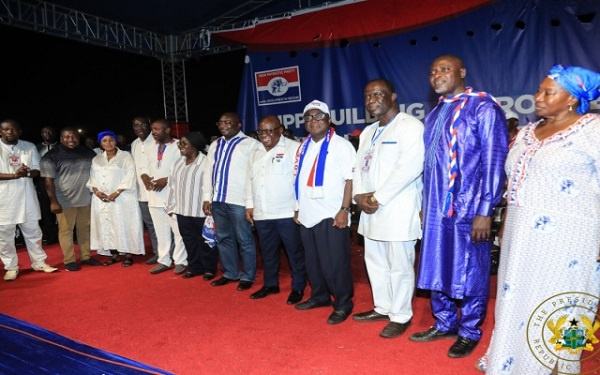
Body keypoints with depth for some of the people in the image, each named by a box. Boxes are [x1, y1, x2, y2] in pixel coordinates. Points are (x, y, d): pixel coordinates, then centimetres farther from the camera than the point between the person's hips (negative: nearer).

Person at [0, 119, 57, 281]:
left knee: (33, 231, 12)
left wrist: (27, 173, -18)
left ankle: (39, 262, 24)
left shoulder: (30, 147, 6)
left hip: (26, 197, 3)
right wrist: (14, 175, -23)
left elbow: (37, 171, 4)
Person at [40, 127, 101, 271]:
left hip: (86, 199, 4)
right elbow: (48, 180, -8)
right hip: (64, 200, -3)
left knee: (85, 228, 11)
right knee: (66, 230, 3)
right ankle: (69, 260, 12)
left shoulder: (88, 153, 6)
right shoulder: (52, 156, -4)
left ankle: (86, 256, 22)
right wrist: (53, 201, -15)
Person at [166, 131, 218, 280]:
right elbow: (172, 185, 13)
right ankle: (194, 267, 30)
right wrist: (171, 205, 12)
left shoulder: (205, 162, -13)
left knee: (205, 241, 7)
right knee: (189, 241, 16)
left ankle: (209, 268, 22)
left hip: (201, 210, -6)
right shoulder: (178, 163, 10)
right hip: (183, 210, 7)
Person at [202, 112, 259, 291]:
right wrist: (207, 197, 12)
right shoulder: (215, 145, 17)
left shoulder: (250, 144, -4)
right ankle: (229, 273, 28)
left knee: (244, 240, 2)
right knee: (223, 238, 14)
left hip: (239, 200, -6)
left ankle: (247, 277, 14)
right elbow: (209, 172, 18)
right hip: (218, 199, 7)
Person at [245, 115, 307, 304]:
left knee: (295, 252, 4)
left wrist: (299, 208, -15)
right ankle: (270, 285, 32)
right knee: (268, 252, 17)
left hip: (287, 212, -6)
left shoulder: (293, 148, -7)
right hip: (261, 213, 7)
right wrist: (249, 205, 14)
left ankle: (298, 288, 18)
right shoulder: (256, 151, 15)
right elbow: (250, 179, 19)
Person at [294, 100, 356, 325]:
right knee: (313, 261, 15)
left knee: (335, 263, -1)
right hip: (307, 215, 7)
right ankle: (319, 296, 31)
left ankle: (343, 304, 13)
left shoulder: (341, 145, -6)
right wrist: (298, 209, 15)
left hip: (331, 215, -7)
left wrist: (344, 209, -18)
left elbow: (350, 179, -11)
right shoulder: (303, 147, 15)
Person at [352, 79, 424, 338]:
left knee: (399, 266, 1)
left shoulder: (410, 126, -8)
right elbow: (360, 167, 17)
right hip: (370, 210, 8)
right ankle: (382, 308, 32)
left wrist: (378, 198, -17)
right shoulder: (368, 133, 19)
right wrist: (359, 195, -2)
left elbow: (409, 168, -19)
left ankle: (401, 316, 16)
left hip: (398, 210, -8)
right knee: (375, 262, 16)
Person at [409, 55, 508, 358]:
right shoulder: (434, 114, 14)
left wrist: (485, 210, -15)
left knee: (470, 274, 6)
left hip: (468, 209, -6)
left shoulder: (483, 107, -6)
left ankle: (469, 332, 25)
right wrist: (425, 204, 13)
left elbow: (494, 160, -11)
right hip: (436, 209, 7)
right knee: (436, 269, 14)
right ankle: (445, 324, 32)